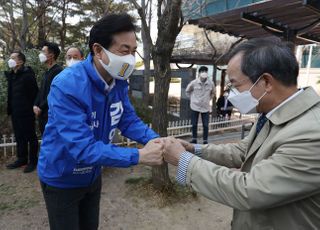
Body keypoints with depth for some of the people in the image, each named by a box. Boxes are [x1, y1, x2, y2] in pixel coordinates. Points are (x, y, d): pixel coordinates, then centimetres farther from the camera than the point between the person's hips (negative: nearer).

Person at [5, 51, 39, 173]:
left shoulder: (27, 75, -15)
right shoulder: (11, 75, 10)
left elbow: (34, 93, -17)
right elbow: (10, 94, 18)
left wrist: (31, 108, -13)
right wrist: (10, 108, 13)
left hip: (26, 112, -8)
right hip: (15, 112, 8)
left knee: (30, 137, 4)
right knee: (19, 137, 16)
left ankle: (32, 161, 16)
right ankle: (22, 158, 30)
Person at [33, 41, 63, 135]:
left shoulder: (58, 70, -12)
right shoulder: (47, 72, 18)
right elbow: (41, 91, 19)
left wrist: (41, 108, -13)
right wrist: (36, 105, 5)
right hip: (42, 114, 9)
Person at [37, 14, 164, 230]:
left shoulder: (119, 82, -11)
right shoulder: (67, 86, -34)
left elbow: (129, 120, -5)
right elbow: (82, 148, -37)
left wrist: (154, 139, -23)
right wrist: (139, 156, -40)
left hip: (92, 175, 6)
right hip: (61, 179, -6)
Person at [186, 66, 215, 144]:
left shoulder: (211, 83, -5)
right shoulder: (194, 83, -9)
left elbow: (213, 92, 15)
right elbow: (187, 91, 8)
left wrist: (208, 99, 9)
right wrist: (192, 98, 6)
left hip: (206, 107, 1)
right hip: (195, 106, -1)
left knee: (206, 125, 3)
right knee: (194, 124, 8)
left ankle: (205, 140, 17)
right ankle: (194, 139, 24)